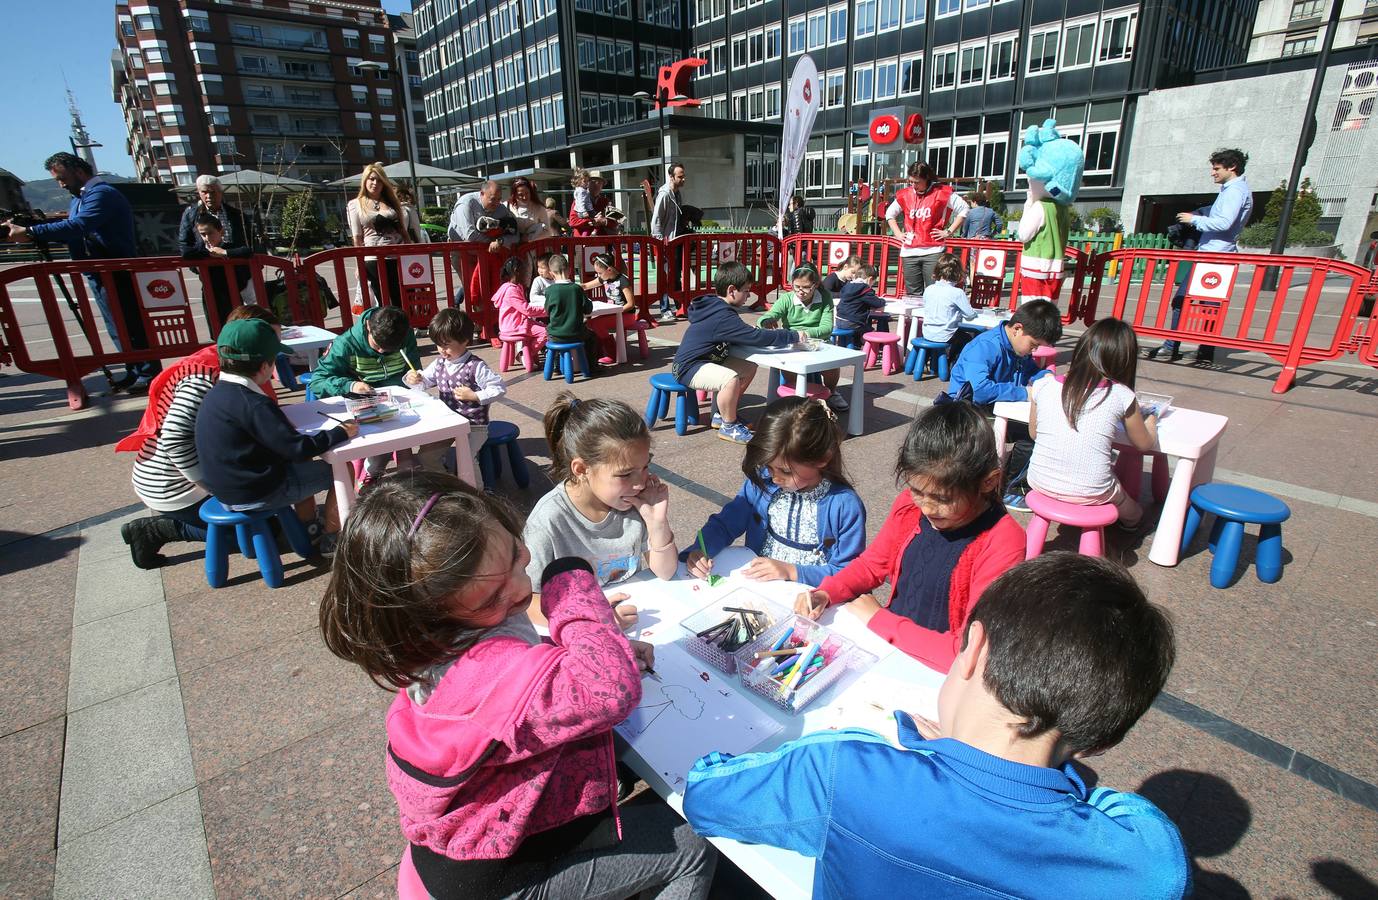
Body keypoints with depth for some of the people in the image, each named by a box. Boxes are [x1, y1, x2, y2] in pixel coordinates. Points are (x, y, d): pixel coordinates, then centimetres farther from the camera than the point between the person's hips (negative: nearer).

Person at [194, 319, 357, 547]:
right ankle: (330, 538, 11)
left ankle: (308, 529, 33)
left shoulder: (216, 393, 2)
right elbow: (298, 449, -26)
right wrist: (341, 432, -17)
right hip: (254, 495, -9)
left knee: (303, 465, 30)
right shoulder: (253, 404, -26)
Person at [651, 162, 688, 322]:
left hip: (676, 240, 9)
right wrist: (660, 241, -18)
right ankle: (665, 310, -2)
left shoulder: (677, 193, 14)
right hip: (666, 242, -9)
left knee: (677, 274, 14)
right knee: (666, 276, -7)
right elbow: (656, 220, -16)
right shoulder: (664, 194, -13)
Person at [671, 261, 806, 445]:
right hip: (688, 368, -10)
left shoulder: (717, 307, 5)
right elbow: (755, 337, -28)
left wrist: (769, 335, 0)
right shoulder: (722, 316, -25)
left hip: (706, 361, 11)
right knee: (731, 379, -34)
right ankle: (728, 427, -10)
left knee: (749, 367, 11)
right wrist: (794, 337, -20)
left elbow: (745, 335, 16)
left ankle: (722, 415, 18)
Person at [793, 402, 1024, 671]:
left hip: (938, 674, -6)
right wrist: (825, 593, -8)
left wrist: (879, 619, -17)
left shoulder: (1002, 544, -21)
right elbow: (871, 564, 11)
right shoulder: (909, 505, -5)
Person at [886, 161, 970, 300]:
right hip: (909, 252, 3)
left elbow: (964, 209, 5)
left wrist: (949, 231, 0)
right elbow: (890, 213, 26)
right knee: (913, 294, 5)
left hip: (933, 252, -3)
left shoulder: (941, 193, 0)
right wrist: (897, 233, 14)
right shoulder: (904, 195, 10)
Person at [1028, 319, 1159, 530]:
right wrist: (1150, 421, 27)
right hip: (1090, 494, -2)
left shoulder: (1043, 386, -7)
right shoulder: (1122, 396, -11)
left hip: (1040, 483, 2)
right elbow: (1145, 444, 7)